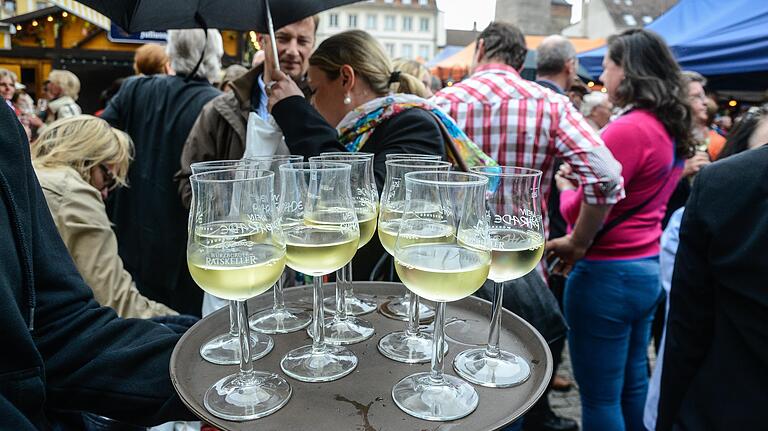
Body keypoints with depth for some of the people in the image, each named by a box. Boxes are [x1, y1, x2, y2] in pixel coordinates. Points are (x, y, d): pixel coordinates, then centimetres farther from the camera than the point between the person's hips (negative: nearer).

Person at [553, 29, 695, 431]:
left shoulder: (627, 129, -19)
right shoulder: (672, 129, 9)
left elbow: (584, 213, -18)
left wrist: (566, 186, 1)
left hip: (607, 274, -9)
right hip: (648, 269, 9)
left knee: (600, 398, 4)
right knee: (633, 386, 22)